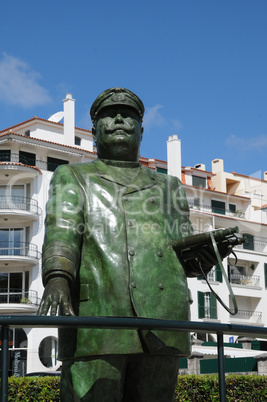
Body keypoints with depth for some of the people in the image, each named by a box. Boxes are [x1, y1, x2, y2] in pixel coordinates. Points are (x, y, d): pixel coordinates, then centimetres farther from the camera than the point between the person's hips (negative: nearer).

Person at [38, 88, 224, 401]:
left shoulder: (168, 187, 29)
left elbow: (185, 258, 22)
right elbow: (61, 231, 0)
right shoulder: (72, 178, 20)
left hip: (159, 326, 3)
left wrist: (206, 253, -3)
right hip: (96, 318, -3)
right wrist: (56, 277, -21)